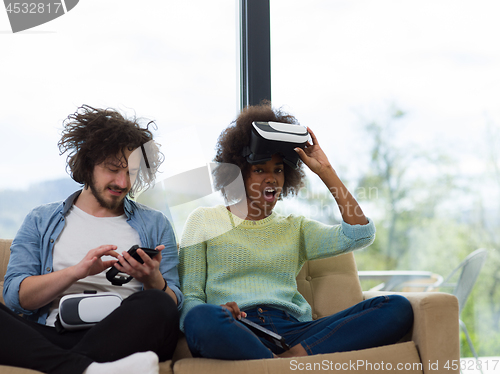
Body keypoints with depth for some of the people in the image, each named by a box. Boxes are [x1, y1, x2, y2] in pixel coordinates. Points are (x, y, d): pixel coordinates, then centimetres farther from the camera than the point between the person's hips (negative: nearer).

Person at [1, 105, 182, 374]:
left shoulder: (154, 225, 21)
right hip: (51, 335, 1)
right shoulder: (40, 221, 21)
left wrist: (153, 281, -11)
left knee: (155, 305, -34)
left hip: (121, 339, 0)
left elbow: (173, 305, 12)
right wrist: (78, 271, -9)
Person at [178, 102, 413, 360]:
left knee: (398, 308, -19)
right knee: (203, 319, -42)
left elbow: (360, 235, 9)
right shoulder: (204, 220, 18)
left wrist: (325, 171, 14)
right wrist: (218, 314, -15)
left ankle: (293, 357, -32)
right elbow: (189, 298, 10)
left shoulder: (296, 229, 26)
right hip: (235, 334, -3)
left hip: (290, 332, 4)